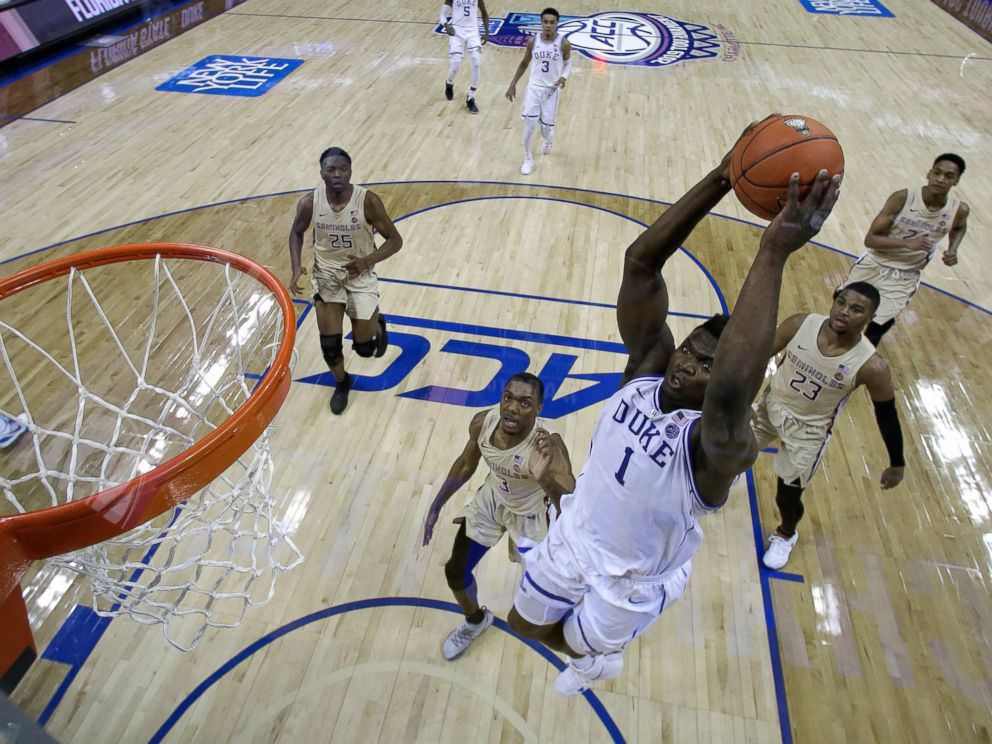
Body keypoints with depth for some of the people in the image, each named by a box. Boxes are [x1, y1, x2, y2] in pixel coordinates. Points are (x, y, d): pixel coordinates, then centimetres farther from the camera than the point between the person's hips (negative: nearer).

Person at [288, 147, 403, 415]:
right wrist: (296, 267, -11)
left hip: (360, 274, -1)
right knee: (329, 344, -2)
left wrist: (368, 261, -29)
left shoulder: (368, 201, -21)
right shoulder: (309, 203, -14)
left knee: (364, 348, 2)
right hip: (326, 274, 2)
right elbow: (296, 233, 6)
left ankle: (377, 323, 39)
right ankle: (342, 383, 31)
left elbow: (395, 240, -13)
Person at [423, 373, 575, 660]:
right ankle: (475, 620, 42)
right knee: (456, 572, 9)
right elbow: (465, 465, -3)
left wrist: (545, 477, -67)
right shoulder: (483, 422, -24)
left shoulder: (548, 444, -39)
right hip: (492, 499, 4)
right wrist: (436, 507, 1)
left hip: (531, 514, -4)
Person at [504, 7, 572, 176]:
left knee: (546, 127, 1)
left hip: (552, 89, -1)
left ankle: (548, 141, 41)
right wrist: (512, 84, 6)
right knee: (529, 124, -11)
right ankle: (528, 159, 9)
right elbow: (524, 64, 8)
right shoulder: (532, 41, -7)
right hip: (534, 86, 1)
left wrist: (564, 77, -15)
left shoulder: (564, 43, -12)